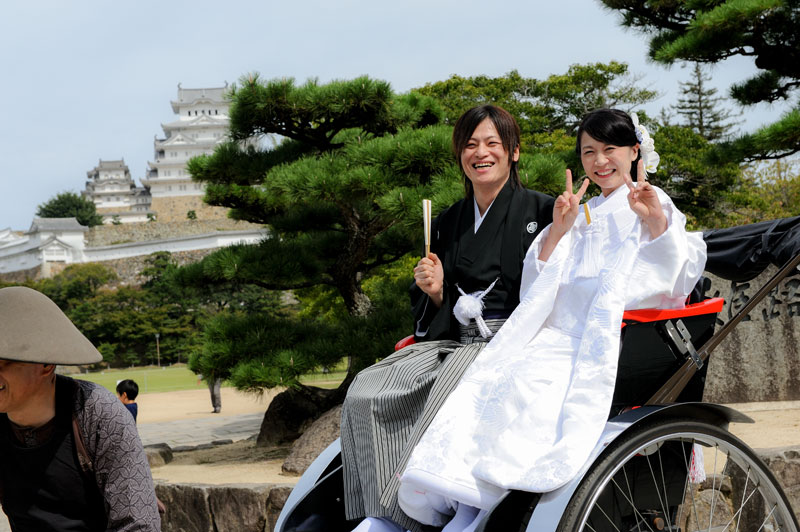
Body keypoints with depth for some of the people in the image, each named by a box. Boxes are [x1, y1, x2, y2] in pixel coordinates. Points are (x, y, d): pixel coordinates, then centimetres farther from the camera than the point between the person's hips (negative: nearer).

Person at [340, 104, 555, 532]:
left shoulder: (540, 211, 4)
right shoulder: (446, 224, 20)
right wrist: (435, 292, 2)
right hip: (451, 338, 5)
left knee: (450, 394, -35)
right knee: (366, 390, -20)